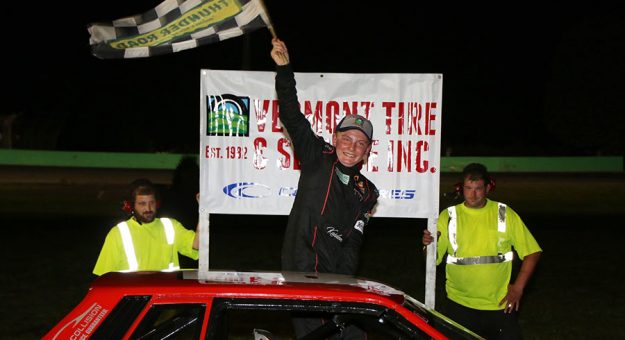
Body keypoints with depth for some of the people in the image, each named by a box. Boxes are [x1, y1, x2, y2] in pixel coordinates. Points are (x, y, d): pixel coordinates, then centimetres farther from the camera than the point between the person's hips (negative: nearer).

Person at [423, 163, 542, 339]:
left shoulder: (505, 214, 3)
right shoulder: (448, 216, 5)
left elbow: (532, 252, 5)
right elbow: (434, 259, 4)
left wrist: (518, 287, -3)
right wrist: (429, 245, -18)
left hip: (500, 305, 0)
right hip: (459, 305, 0)